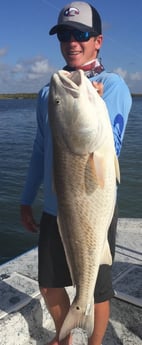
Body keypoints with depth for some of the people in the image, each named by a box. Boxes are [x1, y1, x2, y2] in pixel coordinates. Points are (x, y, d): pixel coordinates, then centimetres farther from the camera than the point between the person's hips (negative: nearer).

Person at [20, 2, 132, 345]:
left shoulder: (112, 85, -9)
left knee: (96, 291, 12)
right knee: (49, 285, 20)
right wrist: (27, 199, 12)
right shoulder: (48, 92, 7)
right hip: (53, 208, 6)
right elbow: (41, 150, 12)